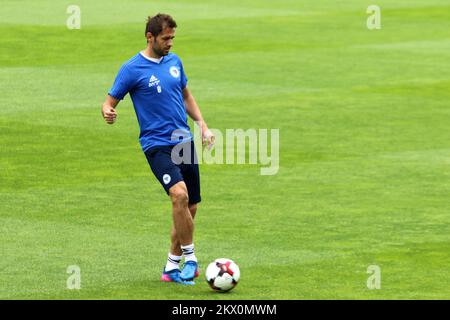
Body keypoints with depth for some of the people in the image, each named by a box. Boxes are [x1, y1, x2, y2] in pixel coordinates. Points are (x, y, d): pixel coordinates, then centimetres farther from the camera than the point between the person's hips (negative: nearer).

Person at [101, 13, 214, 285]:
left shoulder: (174, 61, 10)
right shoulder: (132, 69, -8)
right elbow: (110, 101, -5)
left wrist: (203, 125, 13)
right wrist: (108, 113, -29)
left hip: (185, 141, 7)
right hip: (157, 145, -7)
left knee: (191, 207, 7)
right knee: (180, 194, -27)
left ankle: (172, 266, 20)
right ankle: (190, 257, -14)